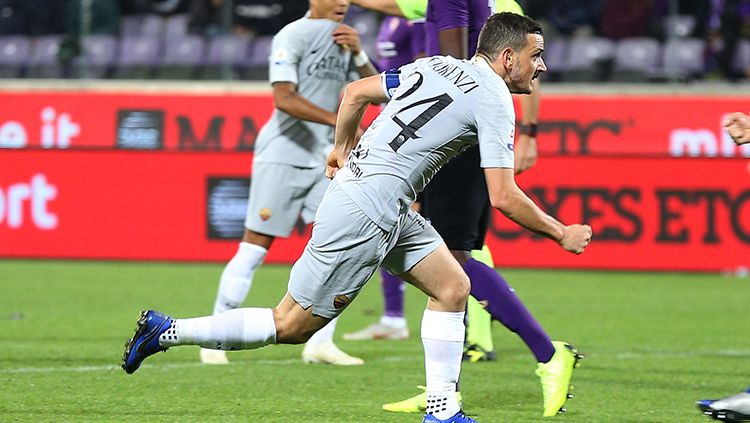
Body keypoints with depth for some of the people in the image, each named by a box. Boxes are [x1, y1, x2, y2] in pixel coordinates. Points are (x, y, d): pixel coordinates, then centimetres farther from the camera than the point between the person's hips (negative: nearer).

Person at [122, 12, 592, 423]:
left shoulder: (436, 66, 11)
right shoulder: (494, 101, -13)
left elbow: (355, 92, 16)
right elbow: (504, 198, -16)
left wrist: (342, 150, 28)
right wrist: (561, 234, -4)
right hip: (365, 214, -10)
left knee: (453, 288, 9)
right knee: (291, 325, -1)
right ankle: (166, 331, 4)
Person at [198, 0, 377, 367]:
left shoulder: (344, 38, 11)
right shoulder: (293, 36, -11)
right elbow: (284, 98, -22)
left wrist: (359, 54, -3)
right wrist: (339, 121, -29)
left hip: (324, 158, 7)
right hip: (282, 154, -7)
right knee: (255, 248, -4)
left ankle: (320, 343, 2)